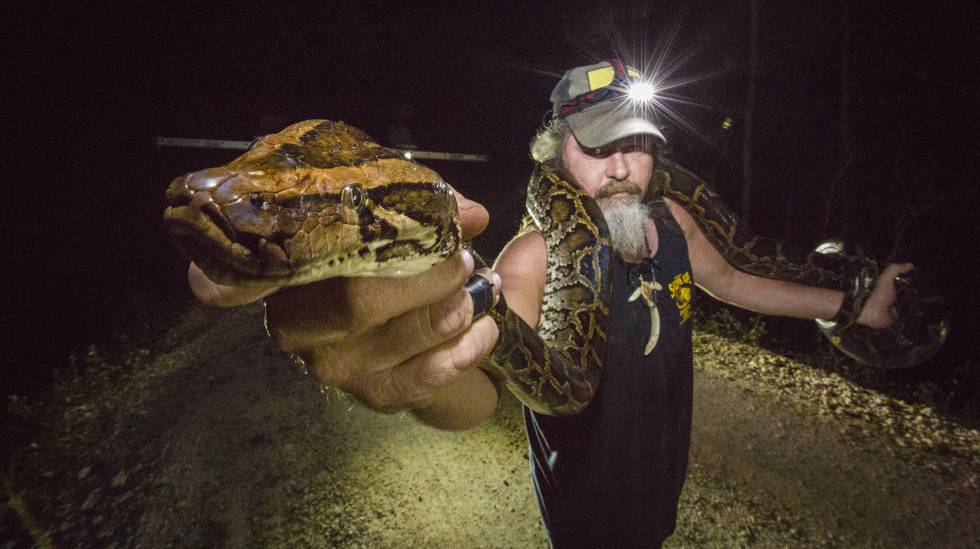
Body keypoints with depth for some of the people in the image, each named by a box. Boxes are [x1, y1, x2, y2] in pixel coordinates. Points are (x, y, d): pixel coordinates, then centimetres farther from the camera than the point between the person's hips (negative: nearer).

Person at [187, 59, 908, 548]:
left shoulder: (672, 221, -10)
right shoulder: (538, 257, -30)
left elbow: (732, 281, 10)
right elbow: (482, 391, -45)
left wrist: (852, 304, 16)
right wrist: (427, 378, -69)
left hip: (664, 467, 6)